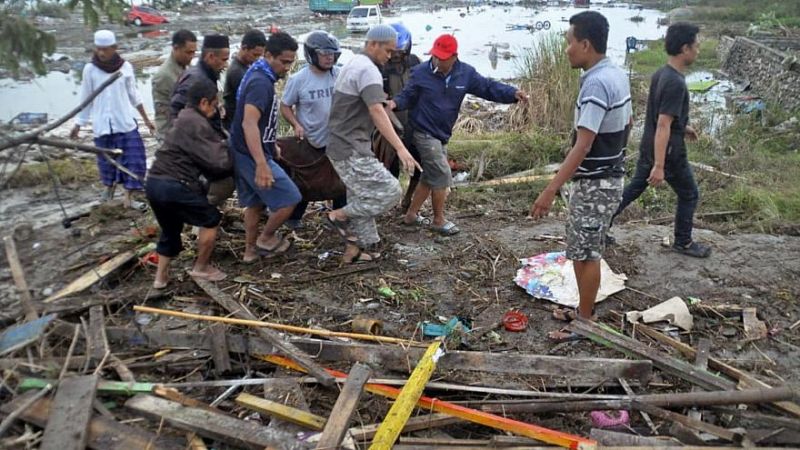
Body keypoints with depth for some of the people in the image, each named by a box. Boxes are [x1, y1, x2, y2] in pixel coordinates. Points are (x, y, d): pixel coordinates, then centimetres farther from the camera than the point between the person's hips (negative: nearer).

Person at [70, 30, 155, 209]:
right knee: (106, 160, 10)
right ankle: (109, 185, 38)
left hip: (125, 122, 0)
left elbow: (133, 95, 8)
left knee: (133, 159, -5)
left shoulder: (125, 67, -2)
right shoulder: (90, 69, -4)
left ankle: (128, 197, 3)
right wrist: (78, 124, 6)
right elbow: (86, 99, 5)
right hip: (102, 125, 0)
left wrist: (146, 119, 11)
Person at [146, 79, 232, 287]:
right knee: (211, 219, 8)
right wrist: (224, 146, 5)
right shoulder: (196, 124, -12)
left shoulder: (184, 119, 20)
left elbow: (202, 158, 17)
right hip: (175, 185, -10)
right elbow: (218, 162, -15)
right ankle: (201, 267, 18)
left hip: (155, 182, 10)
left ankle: (161, 277, 30)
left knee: (170, 230, 25)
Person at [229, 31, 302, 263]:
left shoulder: (259, 75, 11)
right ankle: (266, 238, 14)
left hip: (244, 153, 10)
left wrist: (271, 146, 32)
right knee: (290, 199, -3)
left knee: (256, 203, 19)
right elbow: (249, 124, -34)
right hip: (252, 155, -10)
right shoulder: (261, 82, -22)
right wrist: (261, 164, -42)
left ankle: (250, 250, 29)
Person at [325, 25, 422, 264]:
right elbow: (377, 112, -29)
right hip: (351, 150, -11)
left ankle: (354, 250, 21)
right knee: (389, 191, -10)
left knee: (361, 199, 15)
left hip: (342, 146, 11)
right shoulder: (368, 69, -16)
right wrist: (401, 148, -36)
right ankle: (339, 215, 0)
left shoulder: (353, 64, 16)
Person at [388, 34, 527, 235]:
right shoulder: (420, 73, -12)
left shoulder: (466, 74, -3)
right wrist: (395, 103, -27)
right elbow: (407, 96, -5)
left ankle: (411, 215, 30)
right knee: (442, 174, -9)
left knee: (431, 177, 14)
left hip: (442, 135, 6)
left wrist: (513, 93, -16)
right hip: (424, 133, -6)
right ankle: (439, 220, 8)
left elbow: (488, 87, -3)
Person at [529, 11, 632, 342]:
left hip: (593, 183, -10)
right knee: (587, 250, 19)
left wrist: (550, 191, -30)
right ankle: (584, 310, 33)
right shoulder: (618, 75, 7)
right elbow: (627, 124, 19)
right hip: (609, 177, 10)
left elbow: (582, 146, -29)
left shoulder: (596, 83, -24)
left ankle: (585, 324, 14)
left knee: (585, 254, 2)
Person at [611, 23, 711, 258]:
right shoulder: (676, 83, -26)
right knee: (689, 195, 12)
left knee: (633, 189, 18)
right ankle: (683, 242, 27)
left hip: (648, 148, 8)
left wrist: (683, 126, 29)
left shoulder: (660, 74, 3)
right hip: (668, 152, -8)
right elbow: (663, 127, -29)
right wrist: (659, 166, -28)